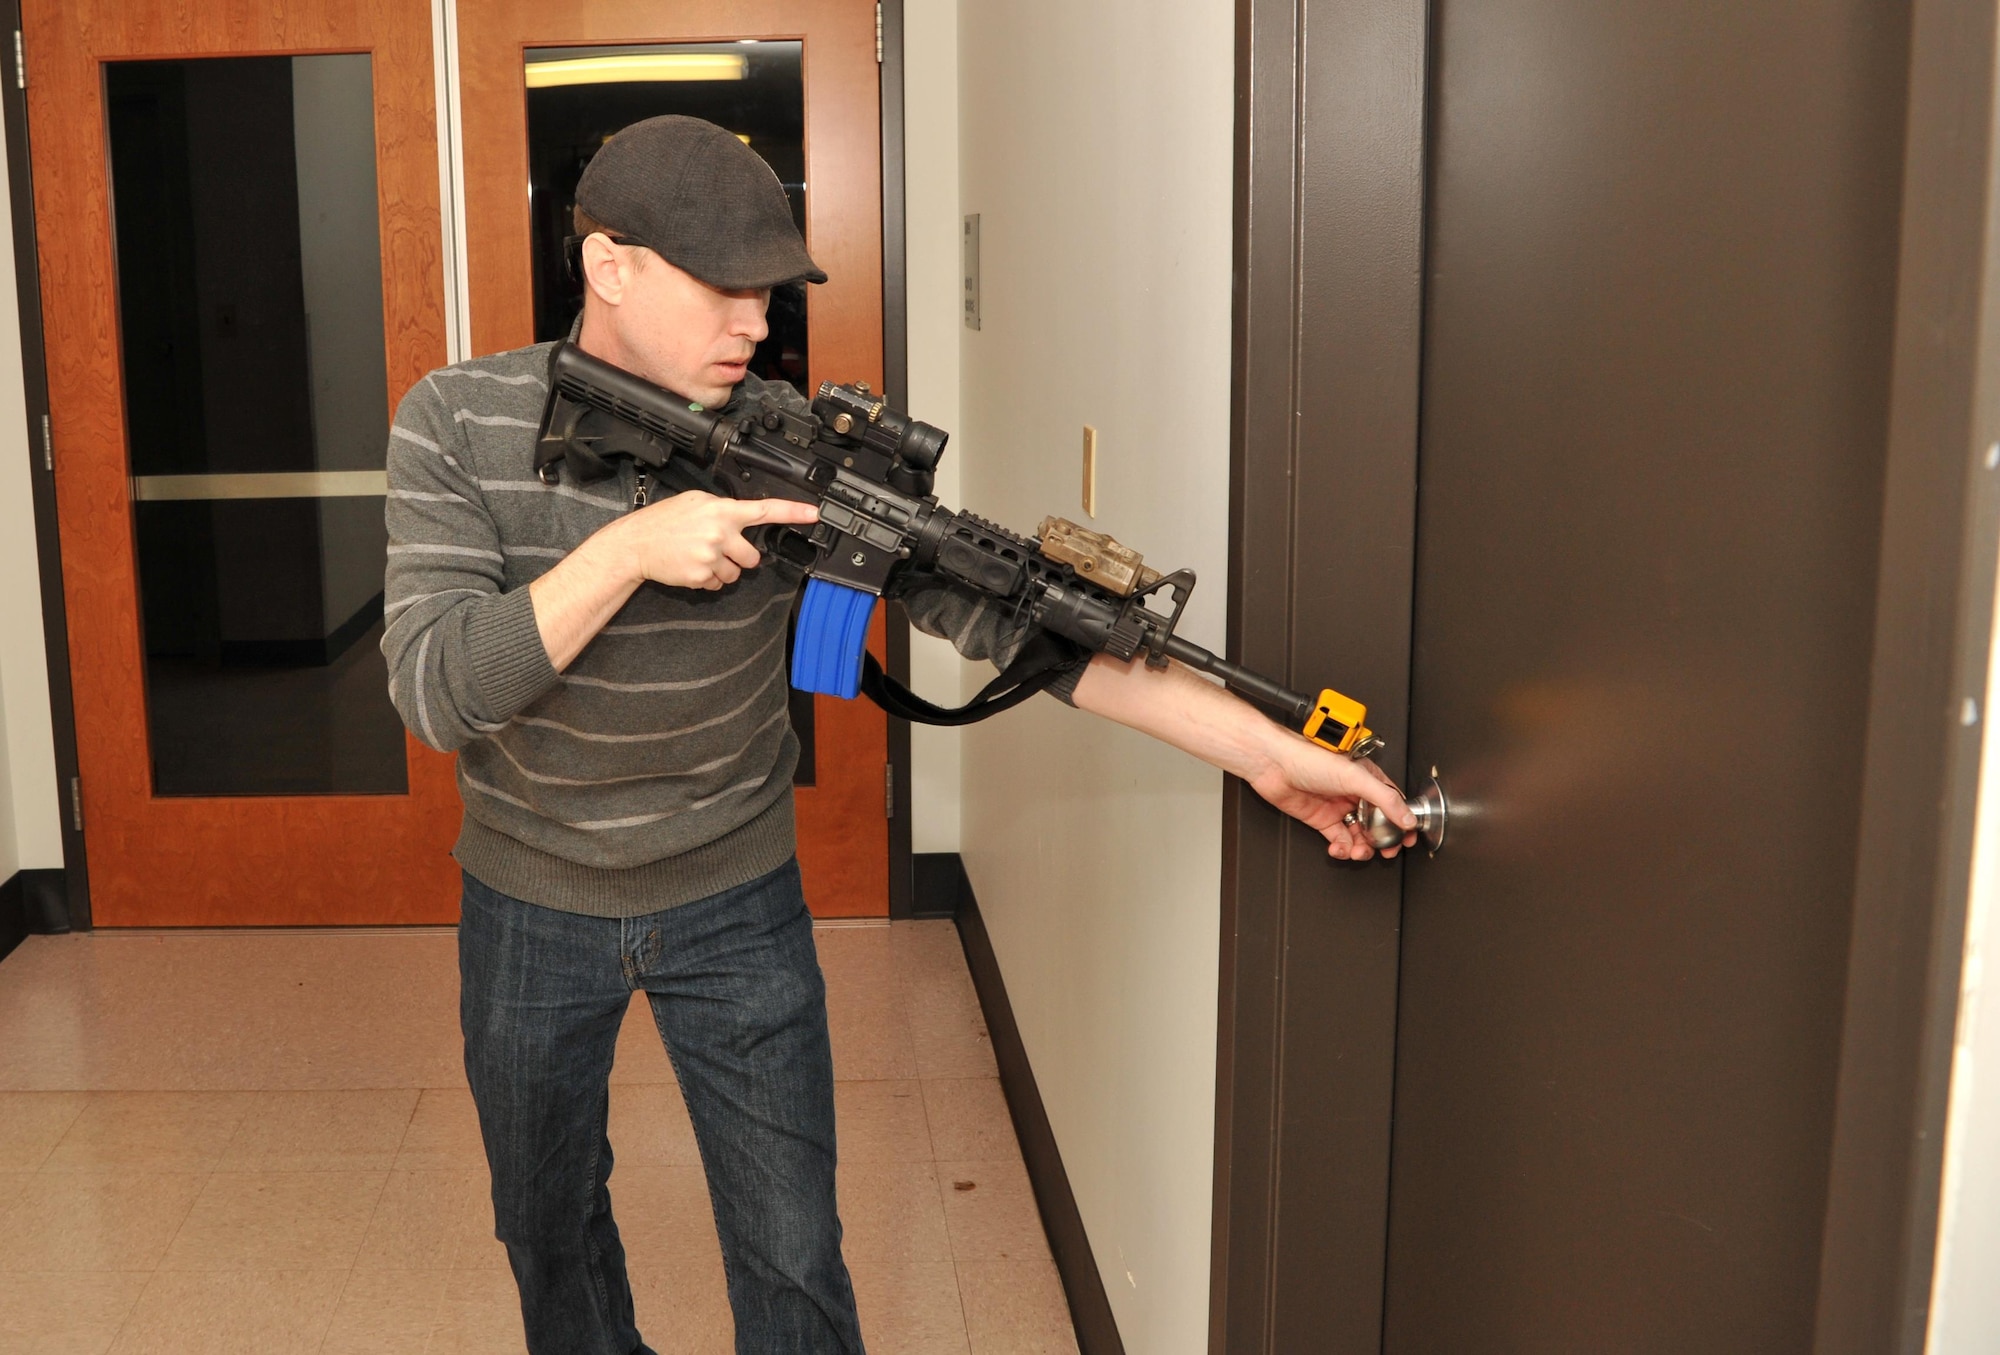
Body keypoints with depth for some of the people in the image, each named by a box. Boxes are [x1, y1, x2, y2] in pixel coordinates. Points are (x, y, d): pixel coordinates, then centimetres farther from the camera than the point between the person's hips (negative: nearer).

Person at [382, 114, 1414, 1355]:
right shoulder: (460, 423, -15)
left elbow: (1001, 608, -21)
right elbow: (434, 691, -23)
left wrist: (1268, 750, -26)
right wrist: (625, 554, -36)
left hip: (735, 904, 0)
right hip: (531, 911, 1)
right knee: (549, 1226, 21)